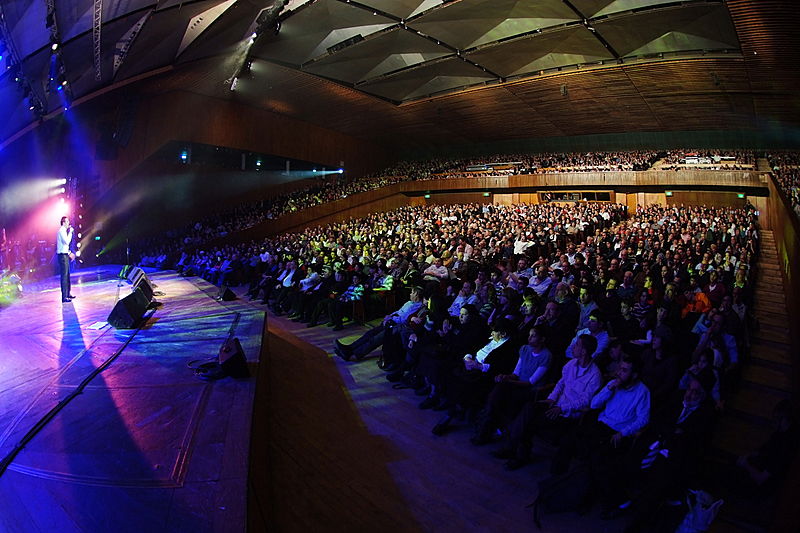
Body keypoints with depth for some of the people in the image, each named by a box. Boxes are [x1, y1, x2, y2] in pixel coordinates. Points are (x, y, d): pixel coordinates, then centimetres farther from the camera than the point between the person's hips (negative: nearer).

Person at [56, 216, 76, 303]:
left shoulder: (63, 230, 17)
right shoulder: (61, 231, -13)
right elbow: (67, 242, -23)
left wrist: (69, 253, 17)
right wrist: (70, 232, -16)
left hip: (65, 254, 10)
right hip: (62, 255, -10)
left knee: (67, 275, 15)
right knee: (64, 276, -10)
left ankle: (68, 294, 24)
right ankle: (64, 297, -9)